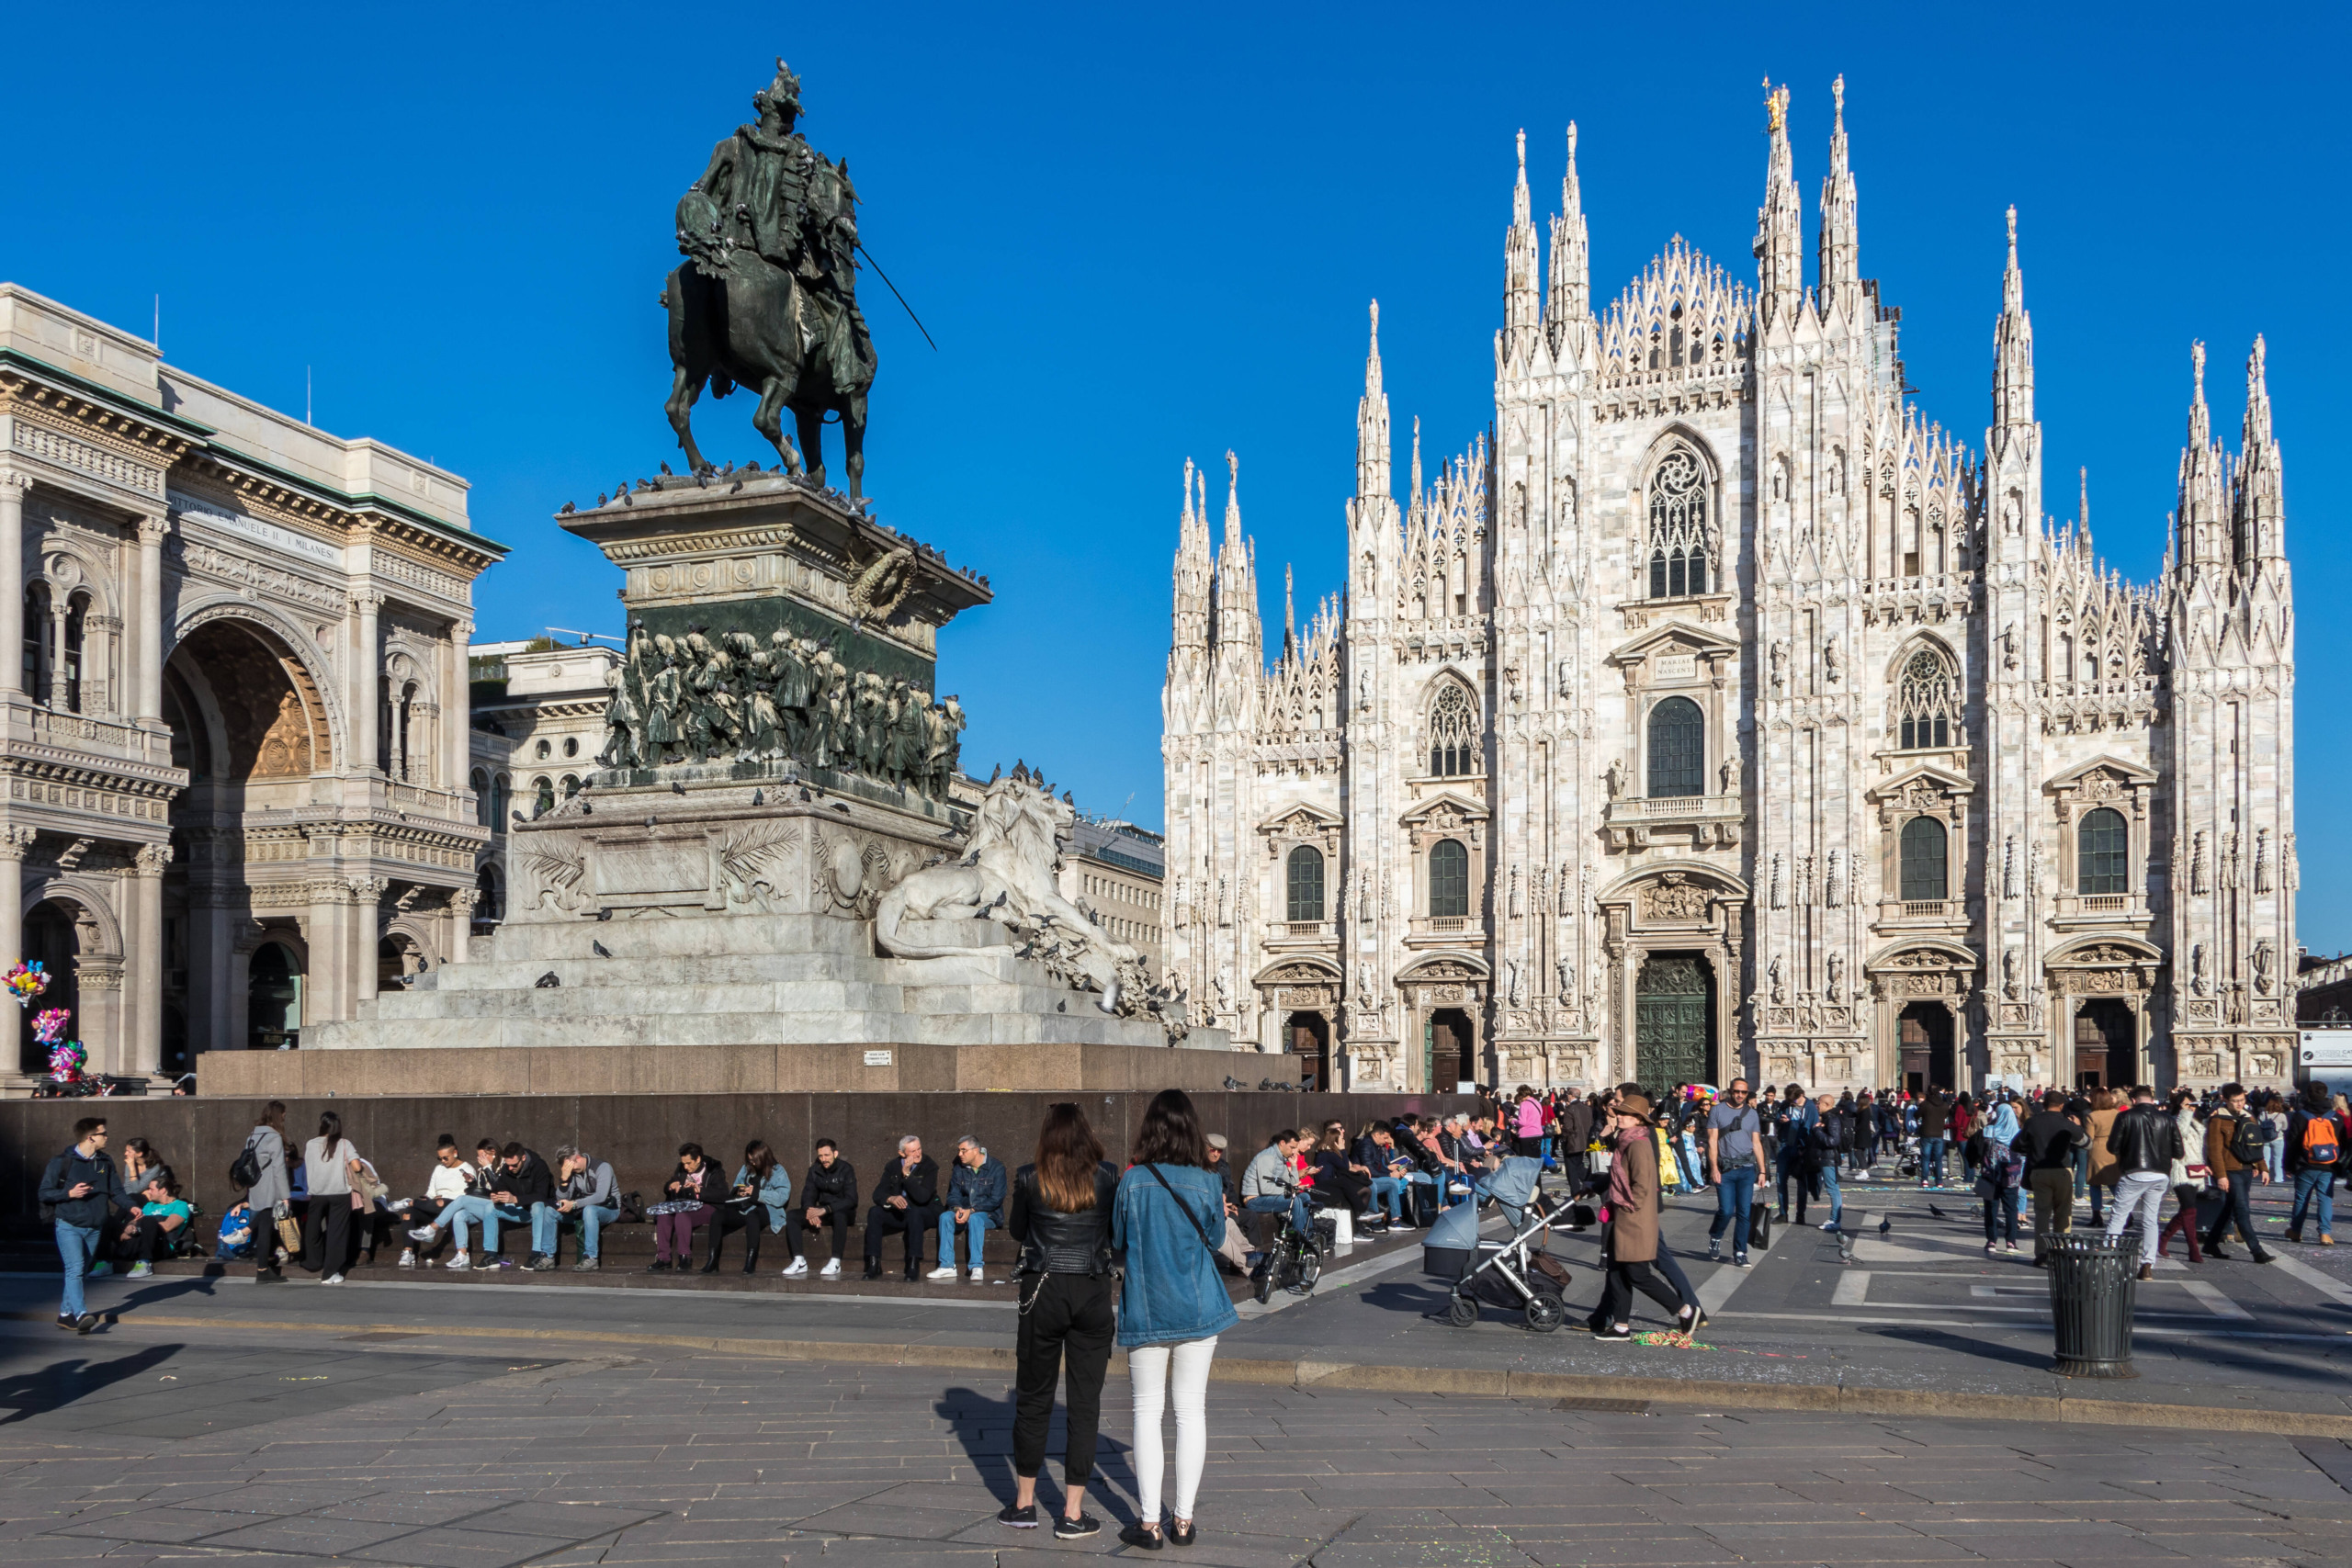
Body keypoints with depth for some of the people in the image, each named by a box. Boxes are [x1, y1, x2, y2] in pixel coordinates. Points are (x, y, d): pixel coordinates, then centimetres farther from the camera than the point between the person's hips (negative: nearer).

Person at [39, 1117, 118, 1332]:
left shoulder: (105, 1163, 9)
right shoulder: (62, 1162, -6)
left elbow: (116, 1191, 9)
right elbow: (44, 1193, -4)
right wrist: (69, 1193, -18)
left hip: (94, 1228, 5)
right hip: (69, 1226, -5)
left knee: (80, 1271, 12)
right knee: (75, 1268, -18)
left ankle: (66, 1314, 24)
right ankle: (81, 1314, -27)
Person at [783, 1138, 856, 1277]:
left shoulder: (846, 1170, -10)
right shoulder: (814, 1171, 5)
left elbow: (851, 1199, -20)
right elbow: (807, 1196, 2)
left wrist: (825, 1210, -32)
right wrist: (810, 1210, -23)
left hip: (843, 1212, -5)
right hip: (822, 1212, 5)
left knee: (839, 1214, -40)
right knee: (791, 1215, -16)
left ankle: (835, 1263, -38)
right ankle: (799, 1262, -23)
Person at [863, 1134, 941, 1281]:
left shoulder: (929, 1167, -10)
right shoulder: (893, 1167, 3)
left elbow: (923, 1197, -22)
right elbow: (878, 1194, -5)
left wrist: (907, 1174, -25)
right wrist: (891, 1199, -28)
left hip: (924, 1213, -4)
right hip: (898, 1213, 4)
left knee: (915, 1213, -38)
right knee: (874, 1212, -23)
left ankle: (913, 1266, -37)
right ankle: (873, 1265, -24)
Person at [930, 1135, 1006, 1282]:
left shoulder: (996, 1167, -8)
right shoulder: (959, 1169, 9)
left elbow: (996, 1199, -14)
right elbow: (953, 1194, 8)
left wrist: (971, 1211, -23)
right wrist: (957, 1209, -17)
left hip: (990, 1215, -5)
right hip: (964, 1211, 5)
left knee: (975, 1219, -38)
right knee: (945, 1216, -25)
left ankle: (977, 1267, -38)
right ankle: (947, 1266, -25)